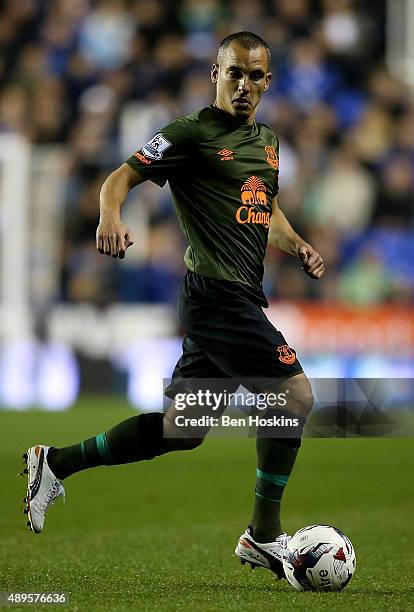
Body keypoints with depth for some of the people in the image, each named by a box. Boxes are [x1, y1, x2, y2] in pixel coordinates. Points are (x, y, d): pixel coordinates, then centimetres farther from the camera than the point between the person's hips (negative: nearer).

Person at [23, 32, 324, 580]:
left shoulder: (266, 140, 19)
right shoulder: (192, 134, -6)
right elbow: (123, 176, -8)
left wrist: (296, 245, 14)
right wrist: (111, 220, -29)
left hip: (241, 298, 9)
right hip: (218, 293, -9)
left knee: (180, 429, 12)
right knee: (296, 396, -13)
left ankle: (57, 463, 20)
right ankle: (264, 536, -3)